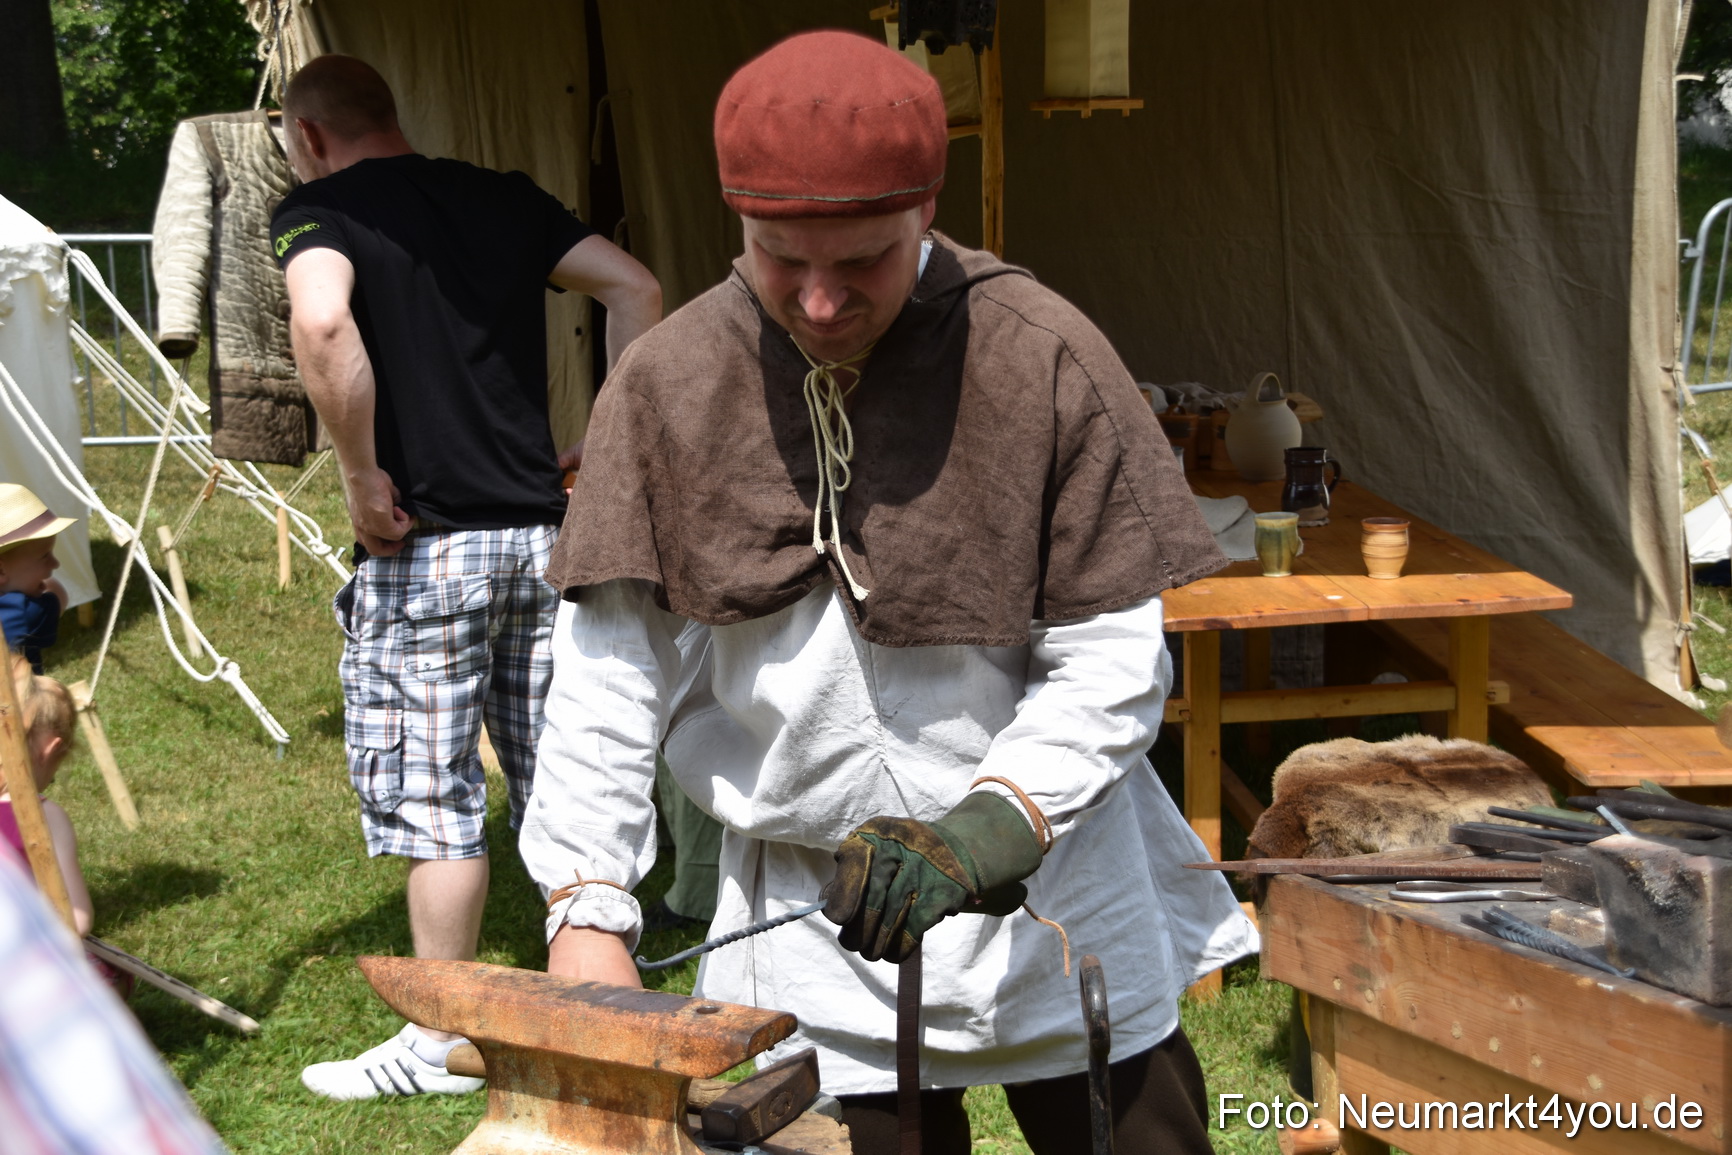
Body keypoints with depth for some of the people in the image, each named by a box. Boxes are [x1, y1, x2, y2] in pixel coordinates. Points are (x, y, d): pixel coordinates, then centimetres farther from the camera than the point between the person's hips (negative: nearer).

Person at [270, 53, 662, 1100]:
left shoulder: (318, 211, -4)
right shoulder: (502, 198, 12)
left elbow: (322, 324, -25)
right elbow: (636, 289, 6)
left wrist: (364, 478, -16)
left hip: (424, 546, -5)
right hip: (547, 531, 5)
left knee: (431, 797, 3)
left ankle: (441, 1044, 12)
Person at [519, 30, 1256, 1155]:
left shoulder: (1044, 357, -12)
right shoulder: (668, 384, -6)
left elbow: (1113, 661, -10)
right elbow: (610, 672, -5)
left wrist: (985, 830, -24)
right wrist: (587, 909, -16)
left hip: (1056, 896, 0)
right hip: (811, 934, 1)